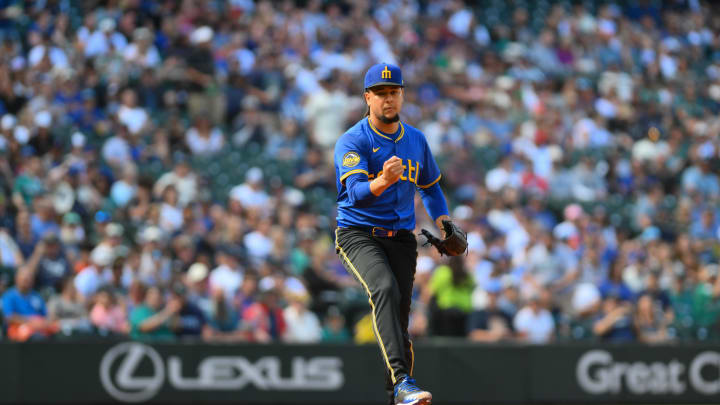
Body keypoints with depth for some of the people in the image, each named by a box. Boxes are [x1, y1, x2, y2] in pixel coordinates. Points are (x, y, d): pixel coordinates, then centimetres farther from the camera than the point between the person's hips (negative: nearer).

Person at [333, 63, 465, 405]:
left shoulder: (416, 140, 11)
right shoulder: (352, 142, -8)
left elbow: (430, 186, 27)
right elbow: (356, 194, -23)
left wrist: (444, 223, 13)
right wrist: (383, 181, -43)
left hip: (401, 238, 5)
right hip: (358, 234, -5)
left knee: (399, 317, -2)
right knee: (385, 288, -31)